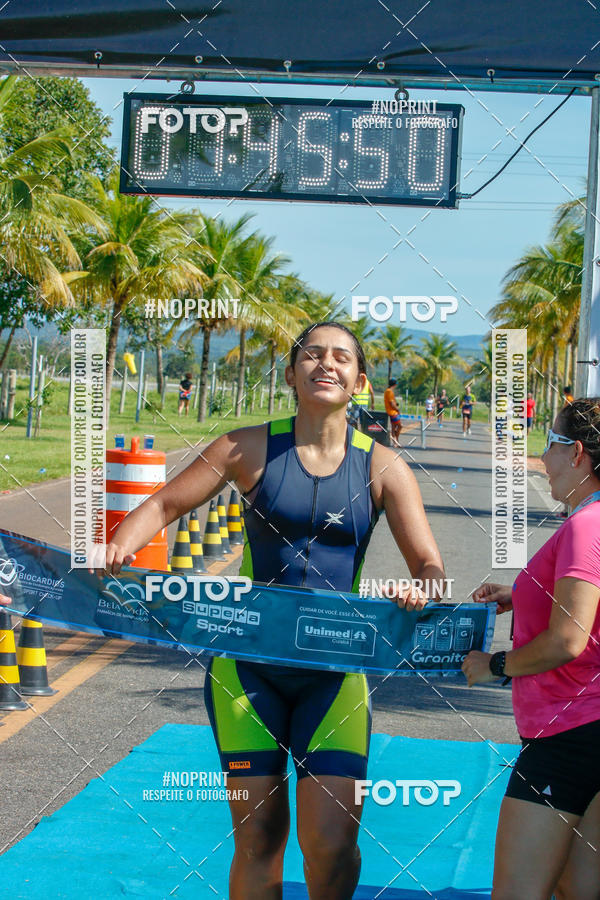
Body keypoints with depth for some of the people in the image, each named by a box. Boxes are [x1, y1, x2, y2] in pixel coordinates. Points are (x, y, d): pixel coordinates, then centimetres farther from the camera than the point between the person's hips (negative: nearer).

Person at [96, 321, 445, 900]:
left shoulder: (382, 469, 1)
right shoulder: (251, 449, 0)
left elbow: (430, 566, -3)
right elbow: (164, 504, 4)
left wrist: (421, 590, -26)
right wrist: (121, 544, -16)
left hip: (334, 667, 0)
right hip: (249, 663, 0)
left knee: (332, 841, -8)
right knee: (258, 837, 3)